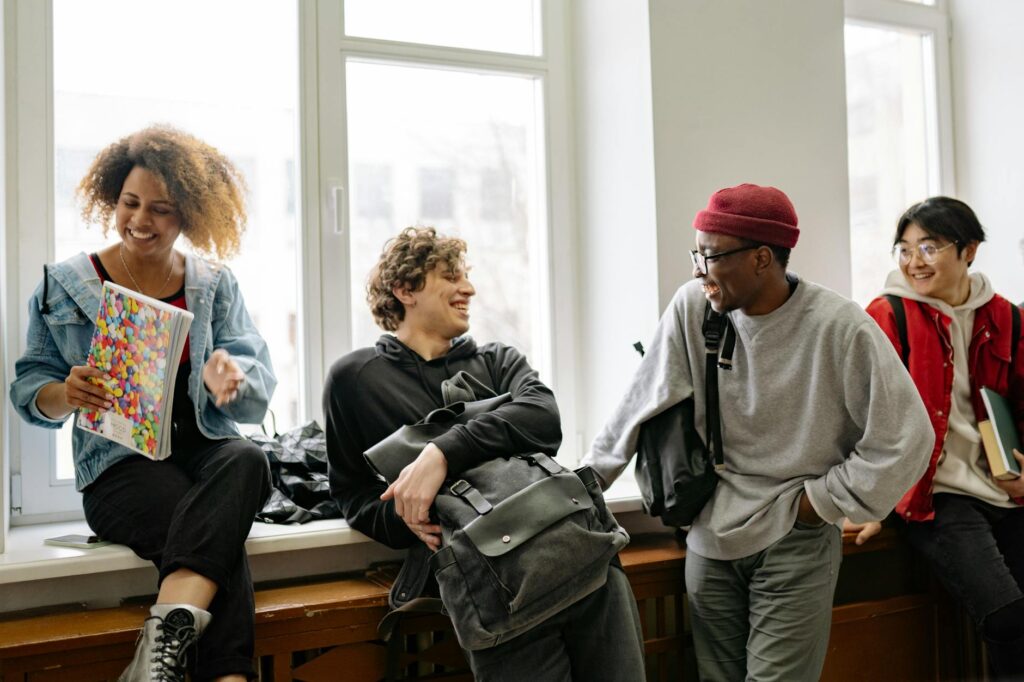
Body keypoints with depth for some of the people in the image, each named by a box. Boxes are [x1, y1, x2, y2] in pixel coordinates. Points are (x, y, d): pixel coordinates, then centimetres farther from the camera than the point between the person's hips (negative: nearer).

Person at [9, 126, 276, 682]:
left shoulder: (216, 286, 13)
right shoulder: (64, 285, 10)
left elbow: (260, 381, 3)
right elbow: (29, 388, 9)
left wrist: (229, 378, -23)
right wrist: (66, 396, -17)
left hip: (204, 446, 2)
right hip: (120, 462, -2)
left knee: (247, 462, -38)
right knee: (222, 538, -34)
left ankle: (171, 624, -50)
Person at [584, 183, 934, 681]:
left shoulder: (841, 328, -16)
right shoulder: (692, 307, -8)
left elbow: (904, 439, -11)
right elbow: (643, 405, -1)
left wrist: (817, 501, -7)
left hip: (796, 546, -3)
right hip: (710, 537, 3)